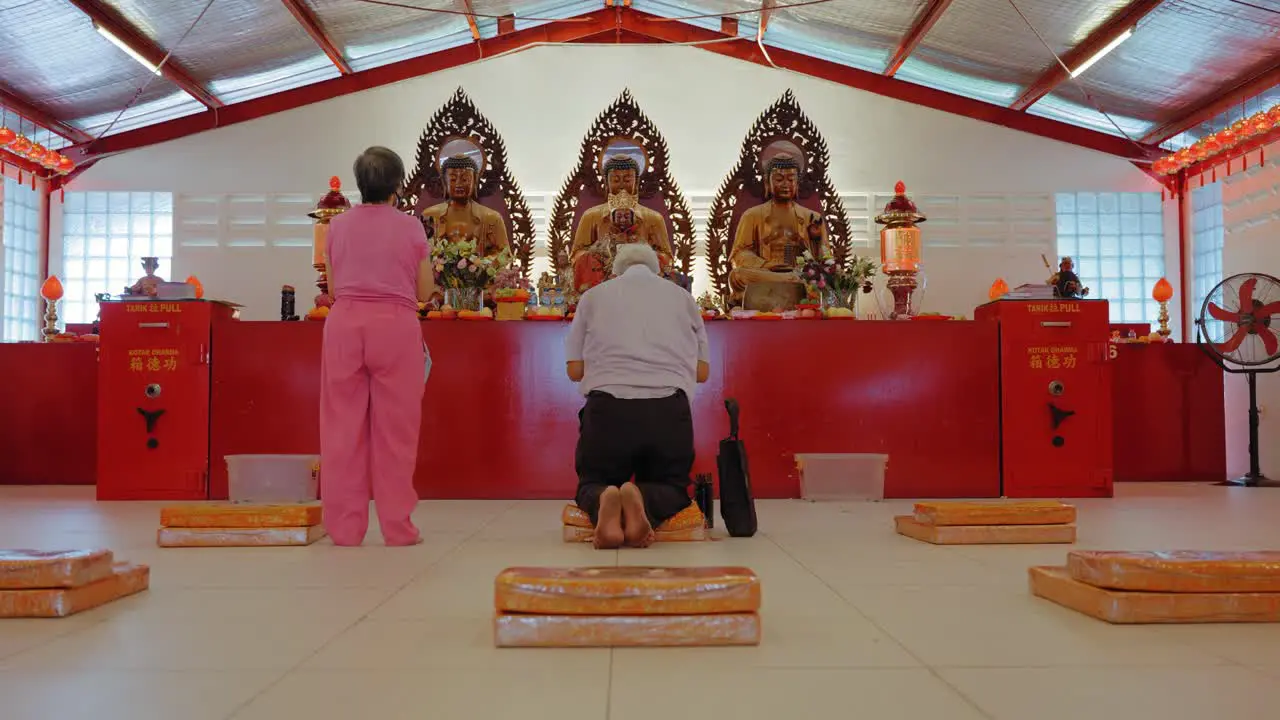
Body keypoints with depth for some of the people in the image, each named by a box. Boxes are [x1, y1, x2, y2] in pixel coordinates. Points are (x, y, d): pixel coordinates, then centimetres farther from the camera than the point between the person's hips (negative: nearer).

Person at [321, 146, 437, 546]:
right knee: (395, 429, 3)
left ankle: (344, 527, 9)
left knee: (344, 427, 6)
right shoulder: (411, 227, 3)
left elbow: (332, 287, 13)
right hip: (396, 324, -2)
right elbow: (425, 291, 6)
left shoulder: (339, 226, 9)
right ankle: (397, 526, 8)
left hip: (344, 323, 2)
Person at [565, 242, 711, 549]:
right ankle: (643, 501, -16)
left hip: (608, 407, 0)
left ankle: (603, 503, -18)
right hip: (669, 409, 0)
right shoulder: (682, 296, 20)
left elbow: (574, 369, 13)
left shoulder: (593, 295, 17)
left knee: (592, 485, 21)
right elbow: (702, 372, 18)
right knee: (671, 487, 21)